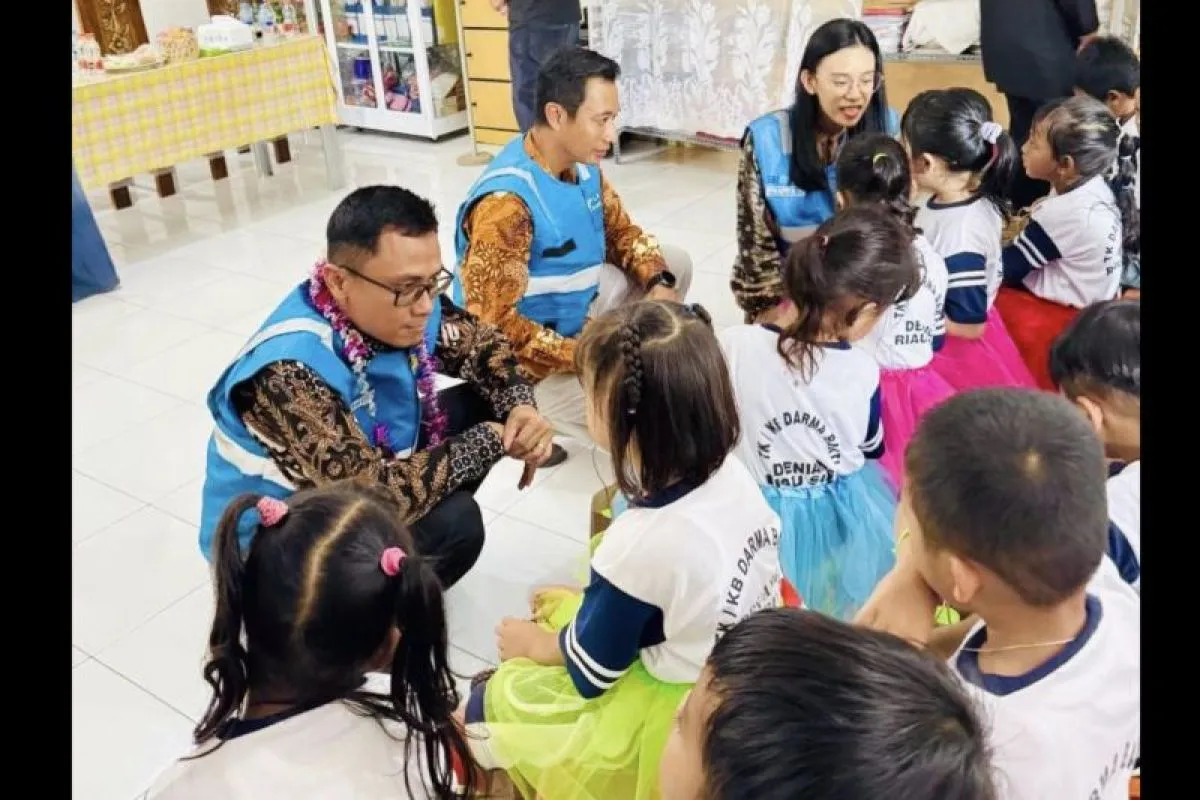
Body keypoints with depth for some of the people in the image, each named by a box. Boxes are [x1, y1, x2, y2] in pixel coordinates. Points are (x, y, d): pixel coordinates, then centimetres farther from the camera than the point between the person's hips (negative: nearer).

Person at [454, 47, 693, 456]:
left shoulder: (583, 164, -4)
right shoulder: (506, 202, -31)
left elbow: (621, 230, 11)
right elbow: (494, 324, -31)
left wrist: (660, 282, -9)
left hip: (579, 307, 9)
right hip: (527, 358, -9)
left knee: (676, 264, 12)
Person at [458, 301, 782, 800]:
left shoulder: (639, 543, -32)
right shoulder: (732, 476, -14)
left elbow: (590, 668, -15)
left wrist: (538, 645, 5)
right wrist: (585, 599, 9)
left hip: (675, 717, -7)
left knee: (488, 705, 7)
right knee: (560, 608, 19)